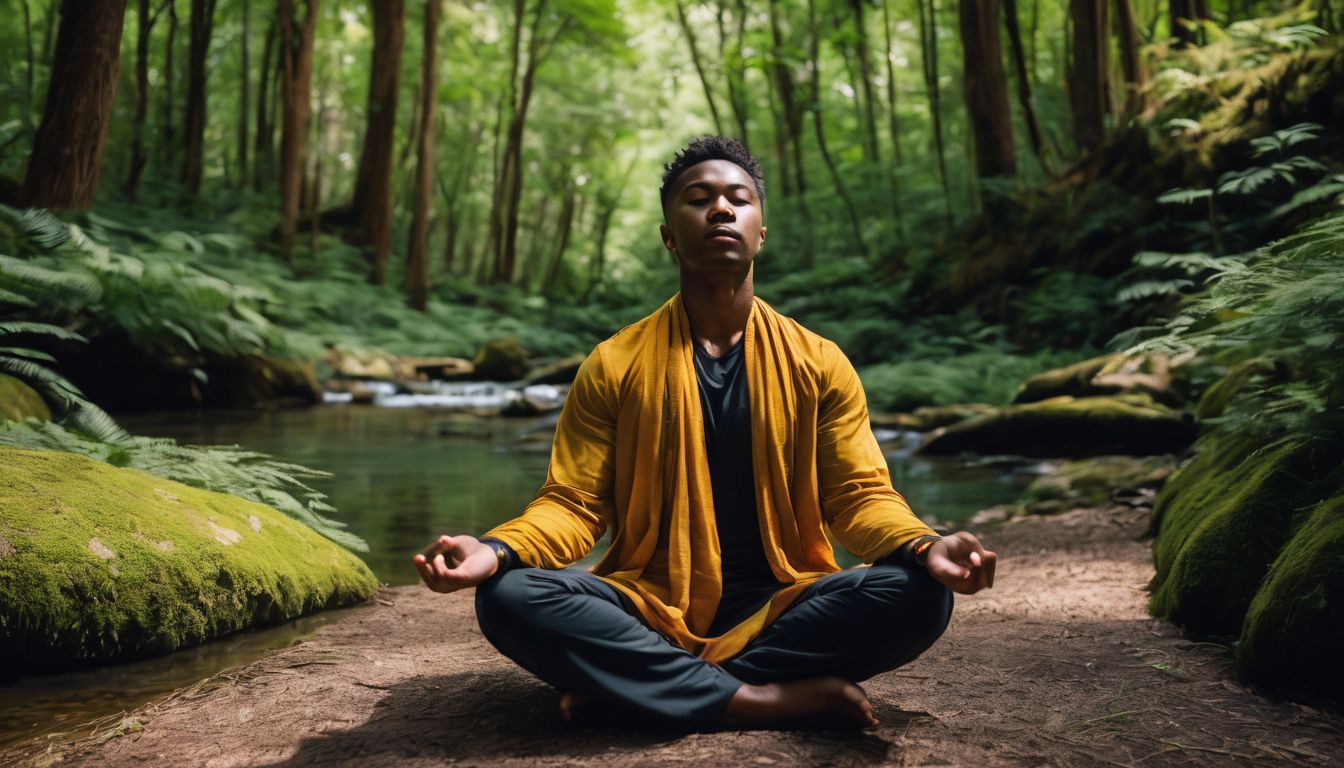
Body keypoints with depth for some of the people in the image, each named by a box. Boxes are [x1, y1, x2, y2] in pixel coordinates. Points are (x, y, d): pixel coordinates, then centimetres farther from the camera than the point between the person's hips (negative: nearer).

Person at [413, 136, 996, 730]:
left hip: (780, 607, 2)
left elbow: (859, 493, 2)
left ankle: (626, 683, -22)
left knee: (918, 596, -26)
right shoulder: (613, 366, 3)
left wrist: (923, 546, -20)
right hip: (652, 604, -1)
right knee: (509, 597, -26)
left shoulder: (818, 364, 6)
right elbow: (575, 502, 0)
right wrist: (497, 550, -22)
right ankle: (770, 700, -26)